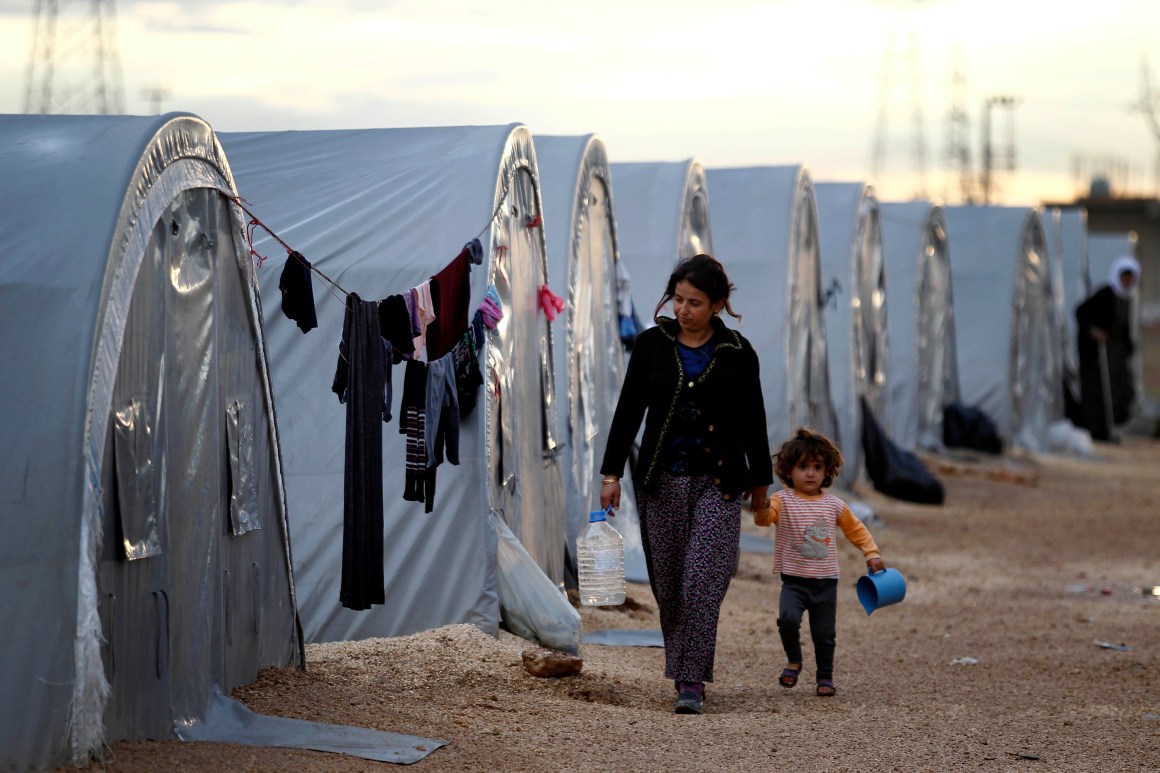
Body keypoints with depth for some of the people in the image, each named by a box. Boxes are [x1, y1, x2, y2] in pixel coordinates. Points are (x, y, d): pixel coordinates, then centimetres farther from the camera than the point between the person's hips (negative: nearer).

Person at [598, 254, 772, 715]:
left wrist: (760, 478, 13)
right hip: (661, 479, 2)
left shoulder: (736, 352, 0)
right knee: (668, 583, 7)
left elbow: (752, 420, 8)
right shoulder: (652, 344, 1)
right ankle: (682, 668, 24)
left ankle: (691, 683, -11)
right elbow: (628, 411, 2)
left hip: (718, 482, -2)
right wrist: (612, 472, -3)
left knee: (704, 581, -11)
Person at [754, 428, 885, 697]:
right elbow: (764, 517, -24)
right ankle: (793, 660, 4)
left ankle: (825, 677, 26)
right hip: (794, 580, -2)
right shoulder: (783, 501, -6)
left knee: (825, 634, 6)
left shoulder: (834, 505, 5)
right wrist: (762, 507, -46)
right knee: (788, 618, -24)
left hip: (826, 582, 3)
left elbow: (856, 529, 19)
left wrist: (871, 553, 12)